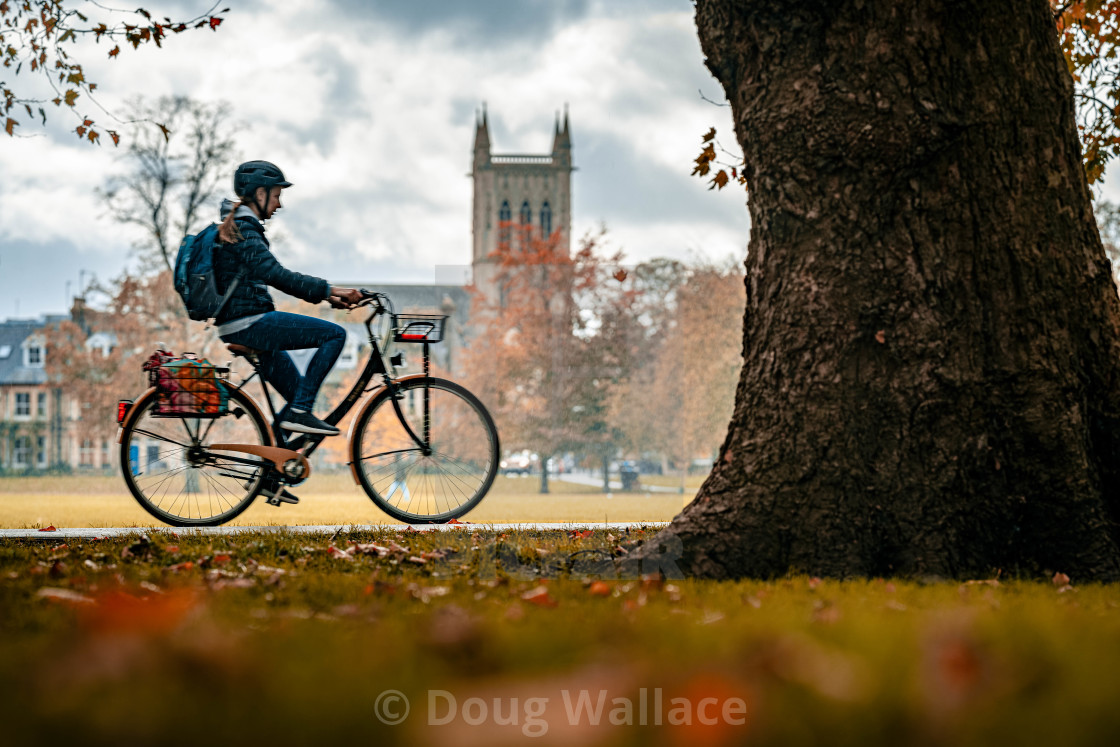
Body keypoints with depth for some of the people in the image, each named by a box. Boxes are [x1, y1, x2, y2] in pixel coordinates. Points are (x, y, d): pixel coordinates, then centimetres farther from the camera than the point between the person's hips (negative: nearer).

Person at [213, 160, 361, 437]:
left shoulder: (241, 227, 20)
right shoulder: (242, 229, -13)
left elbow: (274, 277, 23)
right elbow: (275, 274, -25)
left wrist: (325, 295, 14)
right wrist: (328, 290, -26)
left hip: (244, 328, 11)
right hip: (250, 323, -11)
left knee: (301, 392, 21)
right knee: (334, 334, -12)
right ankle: (299, 411, -12)